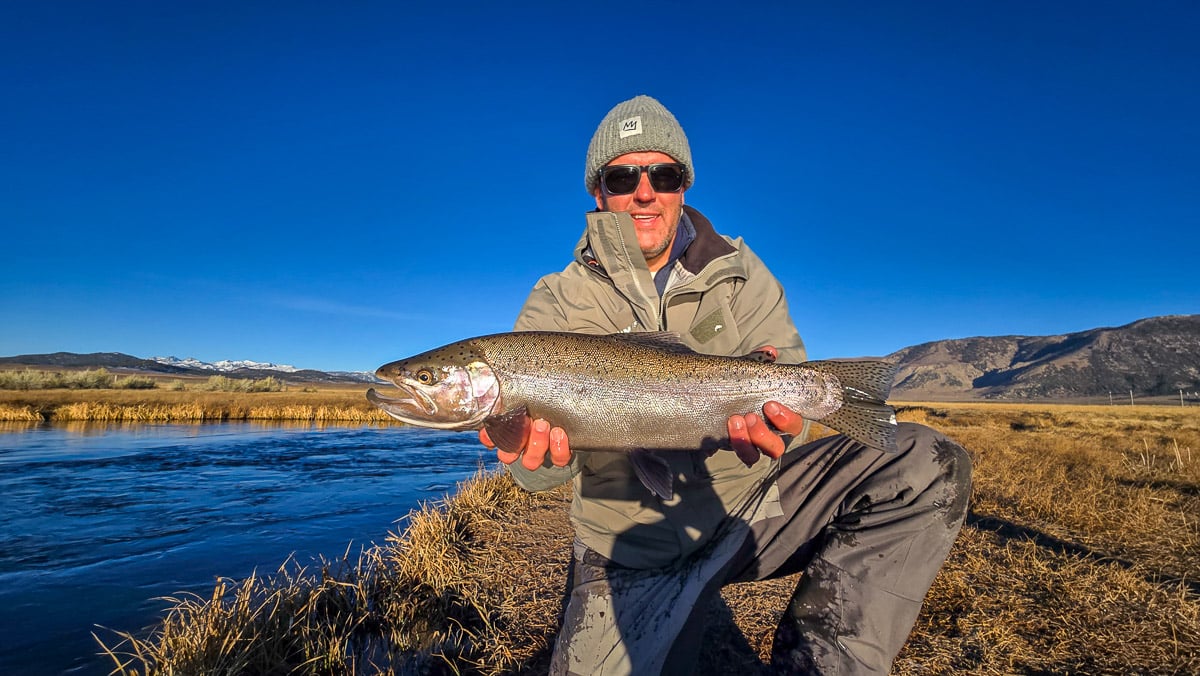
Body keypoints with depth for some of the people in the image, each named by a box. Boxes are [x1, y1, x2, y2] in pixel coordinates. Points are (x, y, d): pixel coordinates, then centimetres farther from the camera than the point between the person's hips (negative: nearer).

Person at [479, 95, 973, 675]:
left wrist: (777, 415, -30)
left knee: (927, 464, -14)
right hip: (636, 551, -1)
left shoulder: (738, 272, 3)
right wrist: (544, 453, -37)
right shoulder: (557, 304, -4)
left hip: (749, 499, 3)